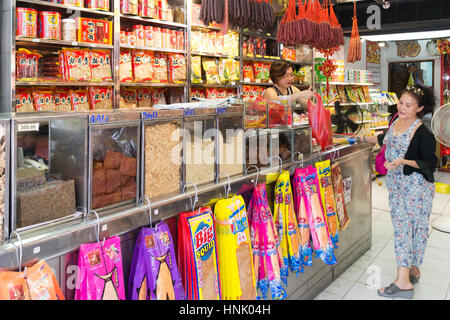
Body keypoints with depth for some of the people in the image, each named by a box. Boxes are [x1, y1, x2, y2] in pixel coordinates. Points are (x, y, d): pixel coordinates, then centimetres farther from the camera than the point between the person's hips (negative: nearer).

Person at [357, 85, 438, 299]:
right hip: (396, 183, 8)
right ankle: (412, 270, 19)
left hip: (416, 185, -7)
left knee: (407, 227, -7)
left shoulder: (422, 132, -16)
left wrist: (403, 161, -24)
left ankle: (403, 281, -3)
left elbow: (430, 163, -14)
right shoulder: (397, 121, 7)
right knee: (401, 225, 9)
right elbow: (387, 140, 27)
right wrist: (364, 139, 30)